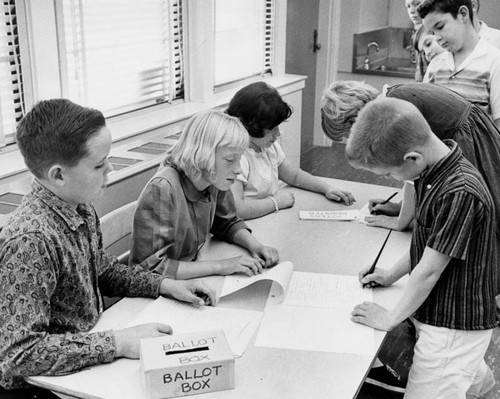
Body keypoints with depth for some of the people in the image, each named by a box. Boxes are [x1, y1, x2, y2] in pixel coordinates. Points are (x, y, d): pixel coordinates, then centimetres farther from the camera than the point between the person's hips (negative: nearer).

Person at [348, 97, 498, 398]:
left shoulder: (461, 193, -30)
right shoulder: (432, 172, -3)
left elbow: (429, 270, -23)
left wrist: (390, 318, -12)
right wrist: (392, 275, 9)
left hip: (455, 326, -9)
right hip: (437, 313, 9)